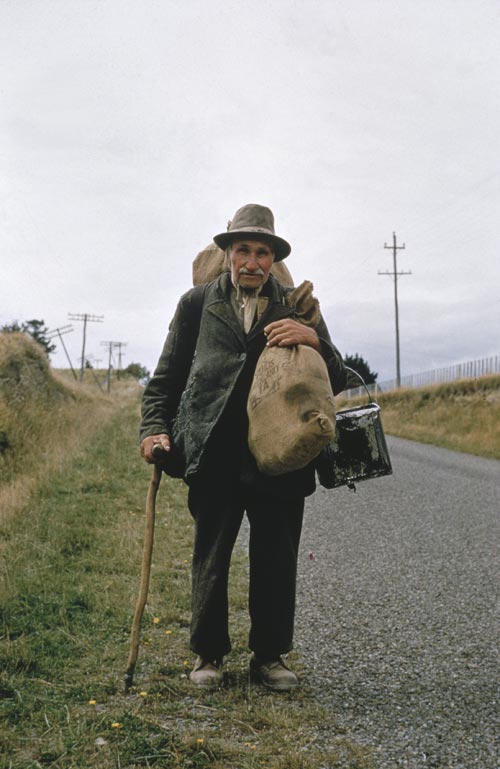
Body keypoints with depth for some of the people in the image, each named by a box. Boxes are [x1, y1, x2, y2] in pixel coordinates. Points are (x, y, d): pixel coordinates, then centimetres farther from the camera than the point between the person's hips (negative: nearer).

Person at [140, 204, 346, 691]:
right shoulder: (196, 304, 7)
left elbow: (336, 382, 5)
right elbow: (165, 378, 11)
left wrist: (314, 341, -13)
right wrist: (154, 429, -2)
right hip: (214, 457, -1)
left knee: (277, 563, 9)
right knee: (209, 560, 9)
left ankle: (269, 656, 28)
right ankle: (208, 654, 28)